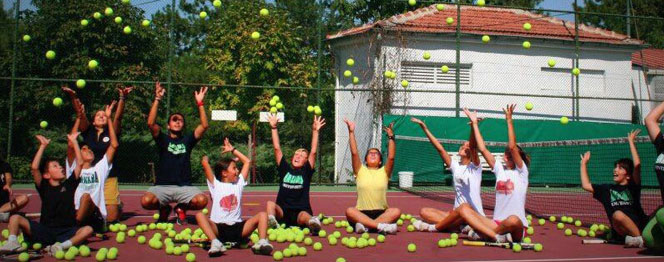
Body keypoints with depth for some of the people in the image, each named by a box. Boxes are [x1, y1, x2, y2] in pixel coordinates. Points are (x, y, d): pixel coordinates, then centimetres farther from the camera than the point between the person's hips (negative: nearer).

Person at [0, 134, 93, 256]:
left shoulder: (69, 184, 9)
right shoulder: (44, 187, 4)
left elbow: (80, 163, 4)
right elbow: (34, 168, -10)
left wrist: (74, 142, 4)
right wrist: (43, 146, -9)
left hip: (67, 232, 0)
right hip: (45, 231, 0)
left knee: (88, 230, -29)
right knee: (15, 218, -13)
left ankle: (63, 246, -45)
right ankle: (12, 243, -34)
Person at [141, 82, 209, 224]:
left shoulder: (187, 140, 10)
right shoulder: (163, 139, 8)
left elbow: (204, 125, -3)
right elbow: (151, 123, -10)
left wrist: (200, 103, -8)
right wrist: (157, 99, -13)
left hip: (184, 186, 1)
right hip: (162, 186, -1)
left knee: (202, 201, -27)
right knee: (146, 201, -30)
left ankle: (181, 208, 9)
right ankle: (164, 208, 9)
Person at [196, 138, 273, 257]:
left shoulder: (239, 183, 18)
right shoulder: (215, 185, 8)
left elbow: (247, 161, 20)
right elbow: (205, 163, -2)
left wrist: (232, 150, 24)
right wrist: (206, 158, 20)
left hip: (238, 227, 3)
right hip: (218, 228, -2)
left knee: (262, 215, -17)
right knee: (200, 215, -29)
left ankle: (262, 243, -40)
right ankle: (215, 243, -48)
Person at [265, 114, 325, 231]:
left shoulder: (306, 172, 9)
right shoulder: (285, 169, 14)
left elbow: (313, 152, 0)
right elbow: (277, 148, 10)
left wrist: (315, 131, -5)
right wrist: (274, 128, 7)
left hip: (300, 212, -2)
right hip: (282, 212, 2)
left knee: (304, 216, -35)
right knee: (270, 204, -28)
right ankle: (272, 222, -58)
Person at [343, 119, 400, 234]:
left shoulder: (384, 172, 11)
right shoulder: (360, 171, 11)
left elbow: (391, 157, -5)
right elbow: (354, 153, -2)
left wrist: (391, 137, -11)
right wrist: (351, 132, -5)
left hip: (381, 214, 1)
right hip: (362, 214, -1)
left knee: (396, 211, -29)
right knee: (349, 211, -31)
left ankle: (365, 226, -37)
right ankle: (382, 226, -41)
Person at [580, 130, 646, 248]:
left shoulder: (633, 187, 9)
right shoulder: (606, 189, 17)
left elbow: (637, 165, -5)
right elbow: (586, 185, 14)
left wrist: (631, 142, -1)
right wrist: (584, 163, 21)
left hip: (642, 228, 0)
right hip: (621, 232, 0)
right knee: (618, 214, -34)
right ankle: (640, 239, -26)